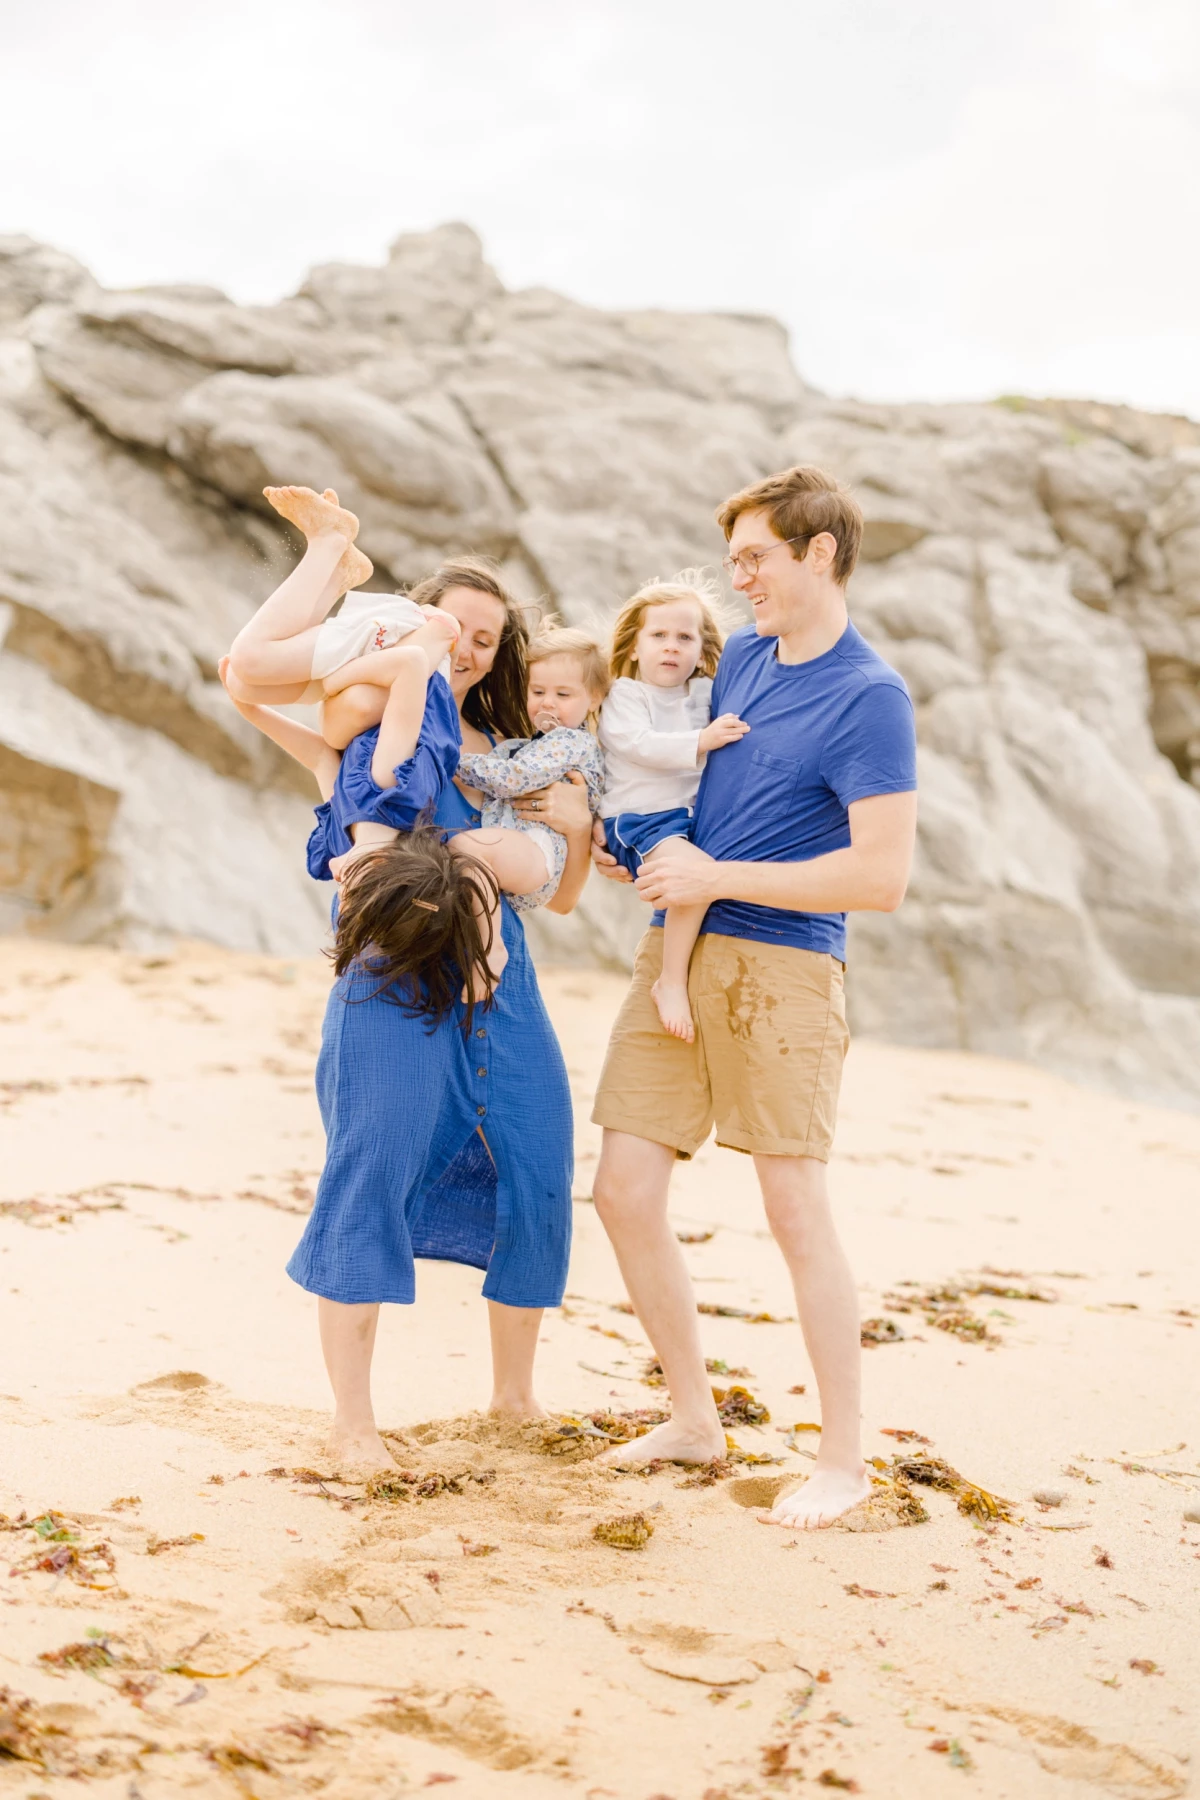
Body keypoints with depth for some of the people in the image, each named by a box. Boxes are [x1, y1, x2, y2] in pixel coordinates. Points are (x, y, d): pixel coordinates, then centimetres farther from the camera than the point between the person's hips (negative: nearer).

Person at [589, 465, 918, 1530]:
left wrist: (717, 877, -14)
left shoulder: (870, 699, -11)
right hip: (676, 959, 7)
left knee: (798, 1212, -5)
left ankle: (844, 1462, 8)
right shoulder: (740, 656, 13)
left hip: (779, 970, -7)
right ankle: (694, 1419, 20)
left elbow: (883, 876, -18)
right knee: (624, 1193, 4)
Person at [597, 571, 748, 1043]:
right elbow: (640, 744, -19)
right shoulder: (624, 696, -2)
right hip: (636, 818, -7)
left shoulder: (705, 695, 14)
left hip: (689, 814, 7)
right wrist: (701, 741, -27)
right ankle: (671, 982, -23)